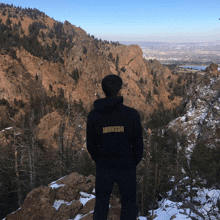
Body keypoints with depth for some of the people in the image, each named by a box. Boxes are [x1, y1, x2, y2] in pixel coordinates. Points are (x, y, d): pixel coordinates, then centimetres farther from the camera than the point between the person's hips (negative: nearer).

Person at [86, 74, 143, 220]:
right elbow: (138, 143, -8)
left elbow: (91, 144, -2)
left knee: (101, 204, 20)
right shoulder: (132, 114, -15)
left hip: (103, 168, 2)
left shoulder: (94, 116, -9)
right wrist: (135, 162, 8)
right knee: (128, 203, 17)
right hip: (127, 167, -1)